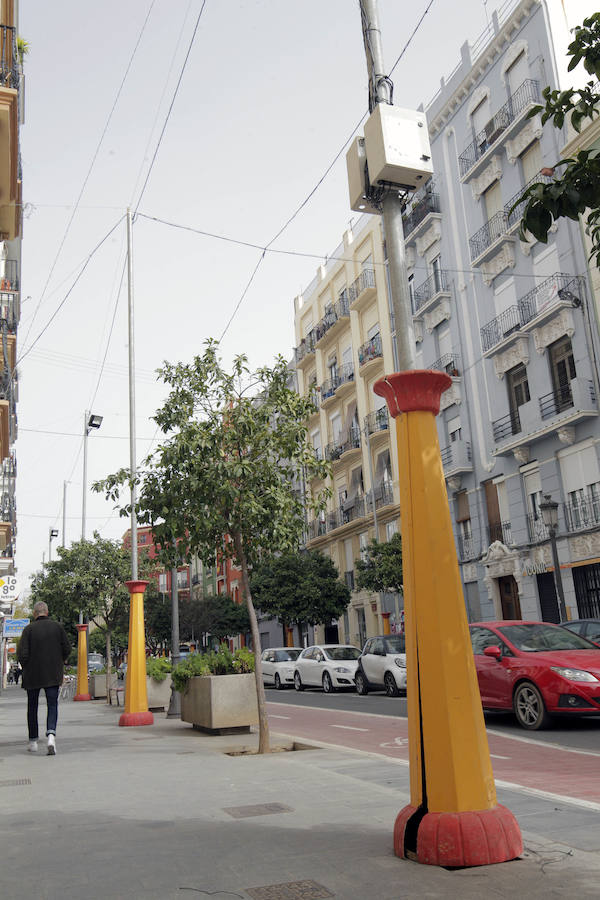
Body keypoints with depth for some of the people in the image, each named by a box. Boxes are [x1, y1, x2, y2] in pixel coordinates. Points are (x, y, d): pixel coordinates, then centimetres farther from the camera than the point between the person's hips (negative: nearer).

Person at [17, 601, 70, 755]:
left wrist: (26, 667, 8)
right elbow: (67, 649, -1)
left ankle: (33, 741, 21)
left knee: (32, 707, 14)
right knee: (52, 705, 3)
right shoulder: (57, 626, -1)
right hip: (53, 675, 1)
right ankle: (51, 734, -21)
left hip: (33, 675, 0)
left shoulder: (29, 629, -7)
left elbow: (22, 653, -11)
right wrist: (60, 663, 17)